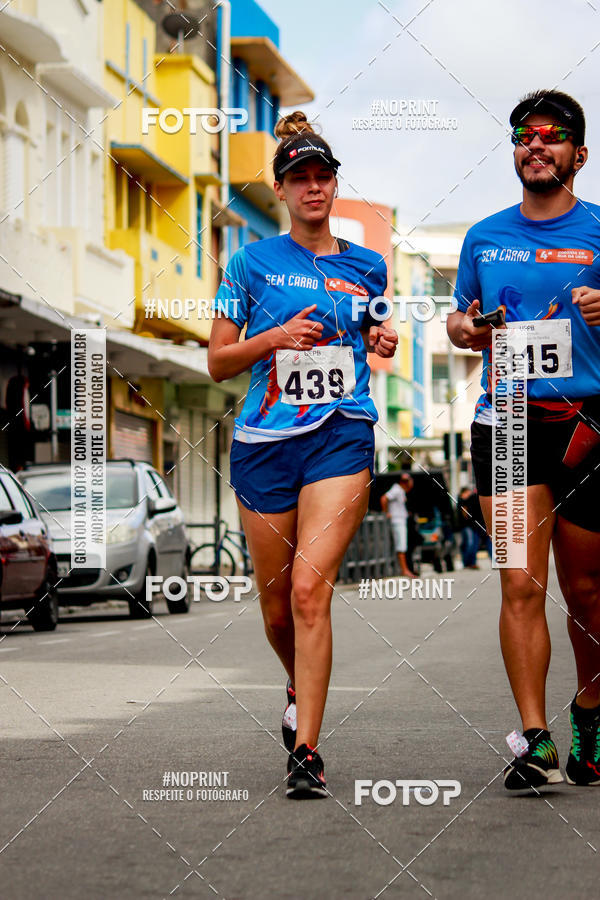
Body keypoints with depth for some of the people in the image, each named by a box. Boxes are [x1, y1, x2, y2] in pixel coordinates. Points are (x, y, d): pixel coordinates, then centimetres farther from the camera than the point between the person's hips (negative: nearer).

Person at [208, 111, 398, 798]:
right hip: (265, 442, 1)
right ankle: (301, 692, 41)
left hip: (342, 437, -1)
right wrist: (275, 338, -11)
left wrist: (381, 342, 4)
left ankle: (306, 752, -15)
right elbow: (217, 362, 6)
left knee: (310, 588, -17)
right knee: (276, 604, 8)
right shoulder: (252, 263, 5)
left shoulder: (366, 267, 11)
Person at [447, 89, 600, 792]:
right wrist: (465, 327, 1)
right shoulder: (484, 237, 13)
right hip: (505, 421, 1)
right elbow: (461, 318, 23)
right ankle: (535, 742, -11)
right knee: (521, 583, -10)